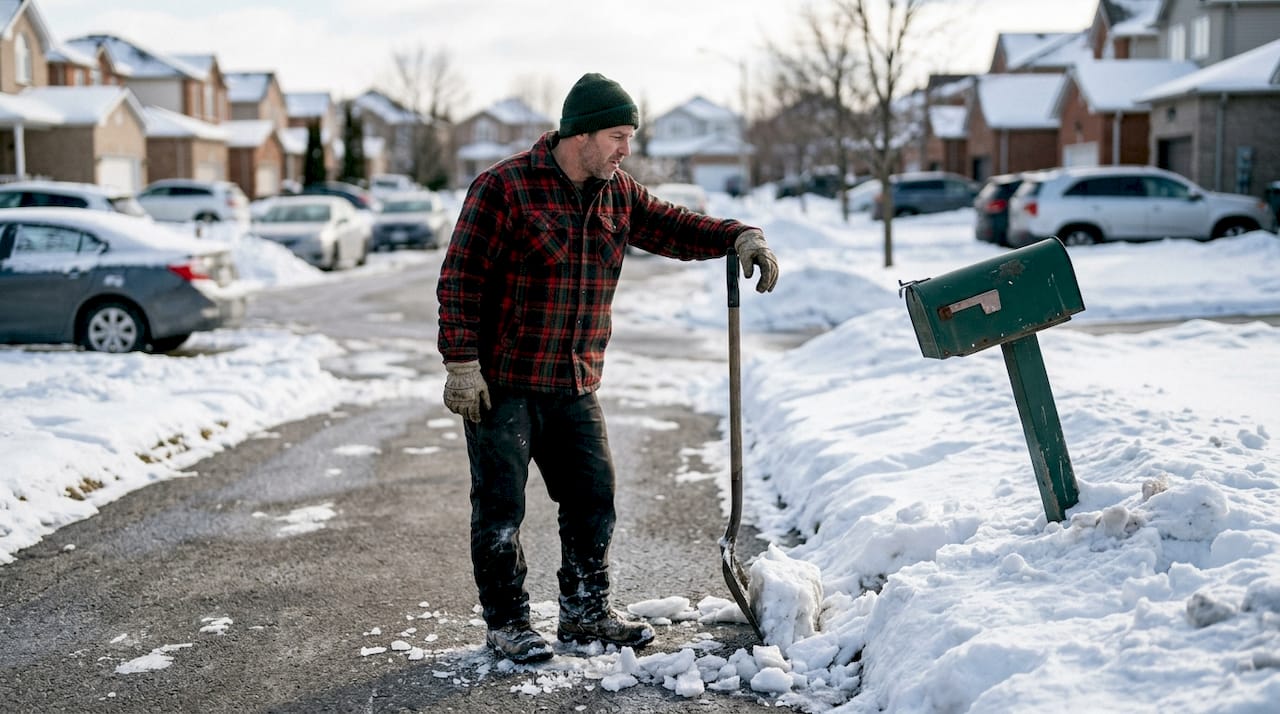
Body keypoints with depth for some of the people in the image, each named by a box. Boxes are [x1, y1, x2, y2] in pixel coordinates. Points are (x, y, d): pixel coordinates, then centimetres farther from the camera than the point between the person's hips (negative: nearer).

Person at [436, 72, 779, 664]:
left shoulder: (616, 194, 9)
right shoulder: (504, 187, -12)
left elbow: (671, 227, 11)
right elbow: (460, 279, -13)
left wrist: (739, 237, -7)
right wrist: (461, 362, -17)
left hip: (575, 383, 7)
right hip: (502, 382, -6)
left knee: (593, 495, 11)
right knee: (500, 505, 2)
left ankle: (585, 611, 26)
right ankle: (506, 623, 16)